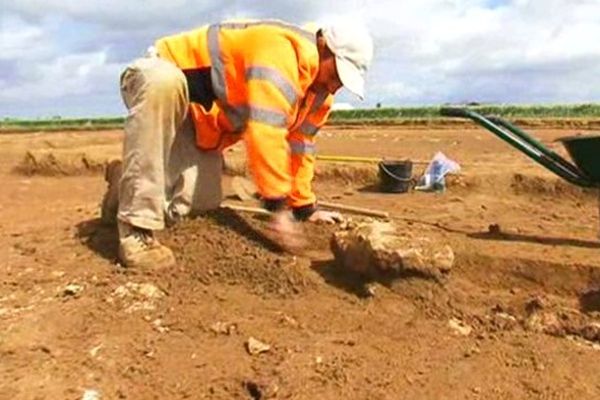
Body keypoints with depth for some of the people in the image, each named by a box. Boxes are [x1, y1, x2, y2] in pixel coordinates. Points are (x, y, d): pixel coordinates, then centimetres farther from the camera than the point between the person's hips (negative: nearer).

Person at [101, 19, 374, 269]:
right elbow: (265, 133, -38)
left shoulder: (320, 90, 0)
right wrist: (279, 207, -35)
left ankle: (127, 181, 20)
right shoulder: (282, 50, -30)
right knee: (164, 85, -45)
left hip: (199, 125, 8)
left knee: (203, 203, -9)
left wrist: (304, 207, 9)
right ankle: (136, 231, -38)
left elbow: (300, 145, 7)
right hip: (154, 80, -7)